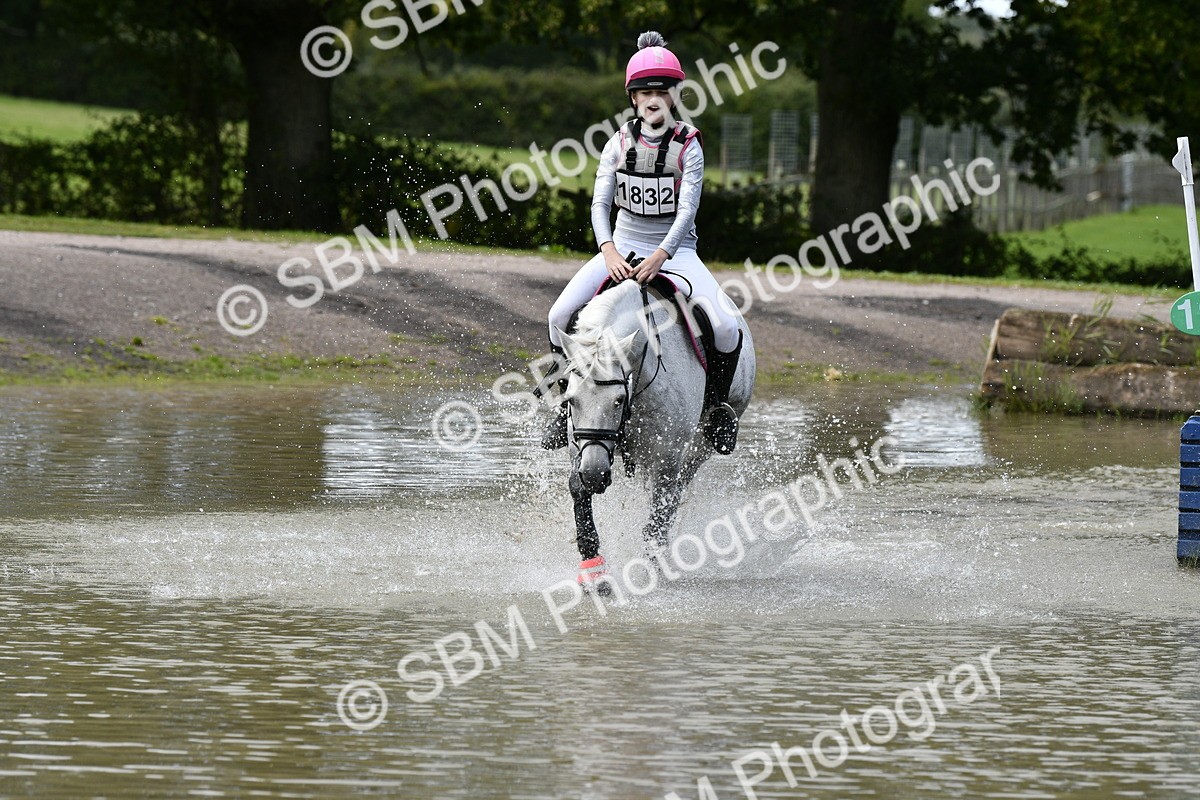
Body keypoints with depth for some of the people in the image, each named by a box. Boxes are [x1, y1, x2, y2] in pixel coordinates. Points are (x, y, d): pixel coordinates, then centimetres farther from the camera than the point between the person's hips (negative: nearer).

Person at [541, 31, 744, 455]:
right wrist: (609, 252, -24)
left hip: (676, 250, -2)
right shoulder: (619, 144, 1)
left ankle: (717, 402, 1)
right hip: (624, 248, 2)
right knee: (561, 315, -19)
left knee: (726, 326, -26)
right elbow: (600, 204, -5)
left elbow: (687, 209, -15)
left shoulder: (688, 146, -6)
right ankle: (568, 400, 2)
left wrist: (659, 257, -29)